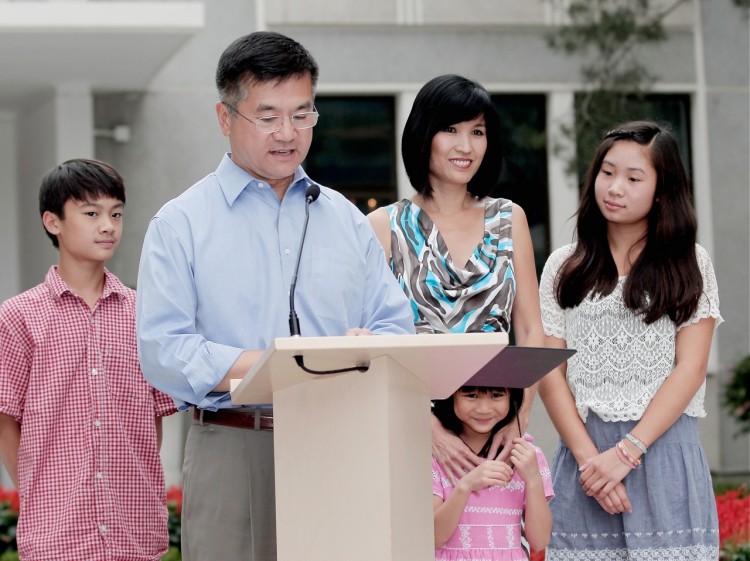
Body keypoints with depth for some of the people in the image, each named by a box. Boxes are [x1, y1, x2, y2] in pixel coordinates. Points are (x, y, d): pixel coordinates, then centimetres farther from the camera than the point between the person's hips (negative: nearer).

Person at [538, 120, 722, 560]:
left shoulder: (689, 264, 6)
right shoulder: (564, 267, 11)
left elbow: (690, 368, -2)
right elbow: (550, 373, 4)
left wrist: (628, 450, -12)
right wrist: (587, 456, -9)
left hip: (663, 447, -1)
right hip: (585, 449, 1)